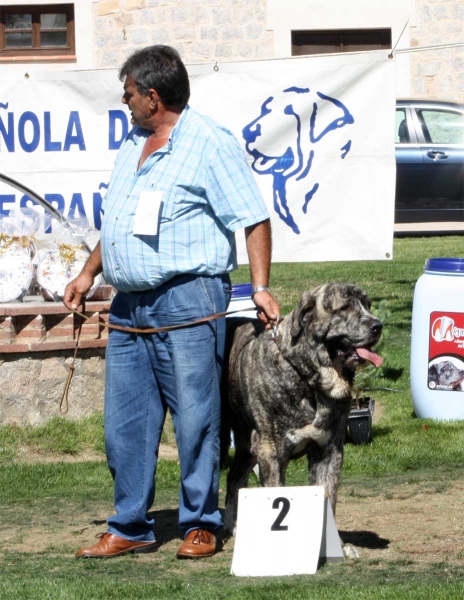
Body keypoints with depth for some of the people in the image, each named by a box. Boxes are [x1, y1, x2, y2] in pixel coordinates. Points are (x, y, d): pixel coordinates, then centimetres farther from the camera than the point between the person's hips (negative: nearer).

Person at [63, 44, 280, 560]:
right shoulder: (132, 145, 18)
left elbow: (253, 219, -9)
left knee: (195, 420, -2)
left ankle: (201, 526, 8)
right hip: (128, 306, 8)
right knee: (125, 423, 8)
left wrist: (260, 288, -16)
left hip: (187, 304, -8)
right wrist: (88, 272, 20)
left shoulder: (211, 144, -7)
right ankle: (130, 528, 16)